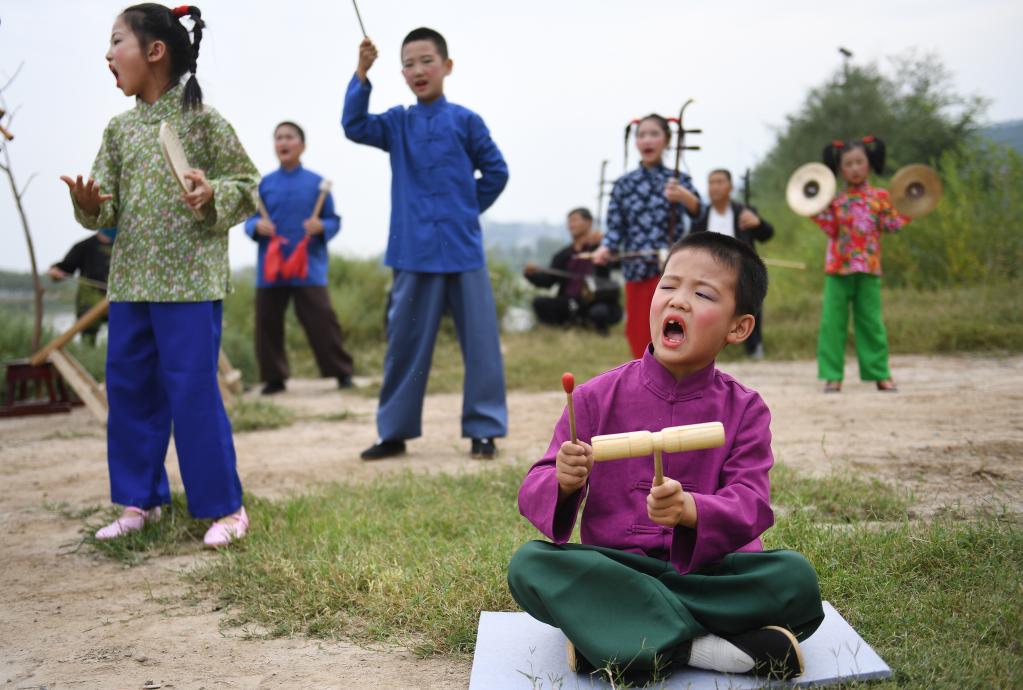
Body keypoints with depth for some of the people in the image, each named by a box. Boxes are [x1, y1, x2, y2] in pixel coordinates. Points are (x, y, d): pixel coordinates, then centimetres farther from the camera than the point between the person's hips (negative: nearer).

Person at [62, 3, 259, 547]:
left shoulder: (202, 120, -5)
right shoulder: (119, 130, 10)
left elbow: (250, 187, -2)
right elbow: (106, 206, 8)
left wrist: (213, 194, -21)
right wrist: (89, 204, -13)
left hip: (191, 281, -6)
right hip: (129, 281, 6)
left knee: (194, 394, -4)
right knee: (128, 391, 11)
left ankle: (224, 506, 9)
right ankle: (140, 500, 24)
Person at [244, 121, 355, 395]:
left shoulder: (316, 183, 2)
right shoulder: (265, 184, 7)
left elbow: (334, 221, 3)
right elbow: (249, 221, 8)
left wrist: (321, 227, -18)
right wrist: (257, 226, -14)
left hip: (308, 268, -2)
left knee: (321, 319, -6)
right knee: (268, 323, 4)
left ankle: (342, 372, 5)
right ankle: (274, 378, 17)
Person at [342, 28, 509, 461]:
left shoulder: (465, 121, 0)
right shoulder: (397, 124, 6)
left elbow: (496, 172, 4)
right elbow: (355, 126, -10)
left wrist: (468, 209, 4)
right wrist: (362, 73, -17)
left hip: (462, 250, -2)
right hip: (413, 252, 2)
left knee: (479, 340, 1)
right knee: (404, 343, 8)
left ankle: (484, 429, 10)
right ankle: (394, 432, 17)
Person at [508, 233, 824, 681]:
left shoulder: (744, 410, 2)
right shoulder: (597, 398, 2)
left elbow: (750, 506, -12)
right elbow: (534, 492, -1)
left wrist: (690, 510, -34)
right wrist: (563, 483, -26)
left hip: (708, 570, 0)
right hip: (612, 570, 1)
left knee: (796, 576, -27)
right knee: (528, 565, -28)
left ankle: (616, 633, -26)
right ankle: (701, 648, -32)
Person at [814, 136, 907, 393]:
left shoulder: (880, 196, 7)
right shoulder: (835, 199, 5)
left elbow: (890, 225, 3)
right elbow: (831, 229, -3)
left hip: (869, 268, 0)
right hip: (838, 267, 0)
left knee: (871, 322, 4)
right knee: (833, 322, -2)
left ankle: (880, 374, 13)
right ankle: (832, 375, 3)